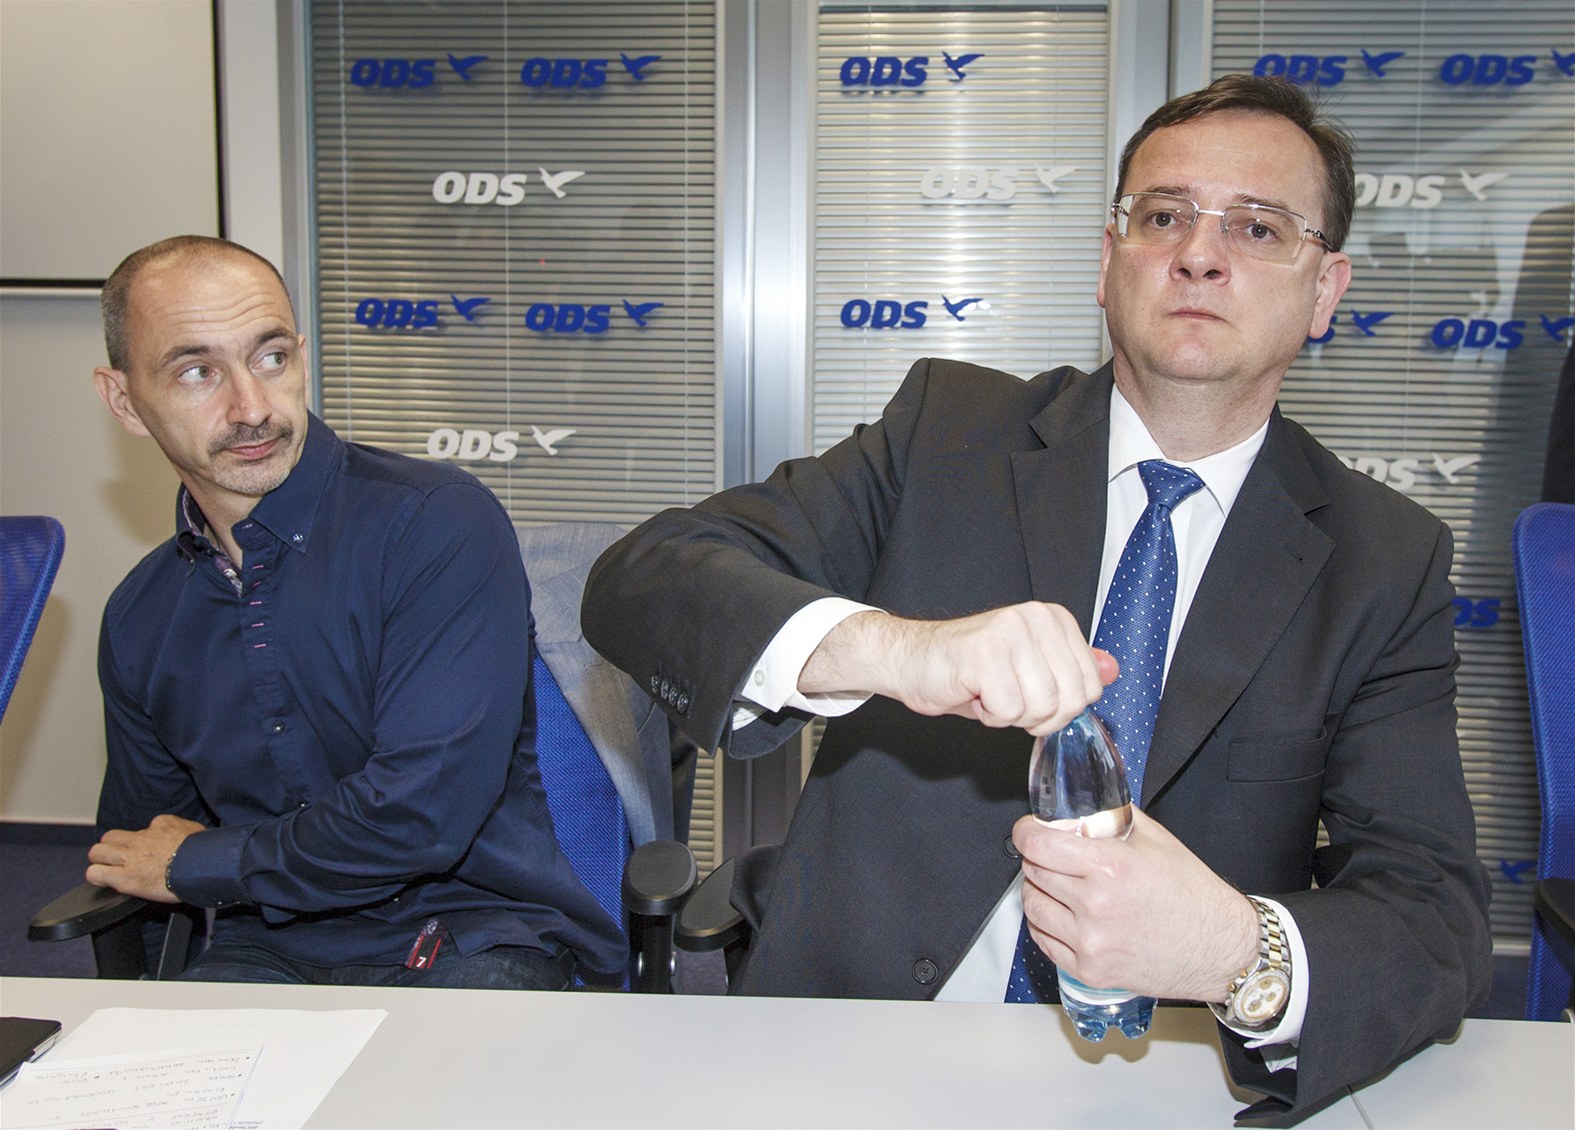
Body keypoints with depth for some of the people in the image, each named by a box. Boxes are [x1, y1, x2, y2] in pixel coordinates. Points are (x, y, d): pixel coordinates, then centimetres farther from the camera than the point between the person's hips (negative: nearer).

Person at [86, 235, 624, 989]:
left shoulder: (442, 523, -13)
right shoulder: (139, 617, 8)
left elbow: (422, 811, -20)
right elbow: (140, 833, 24)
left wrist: (201, 864, -4)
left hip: (471, 940, -5)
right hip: (270, 954, 5)